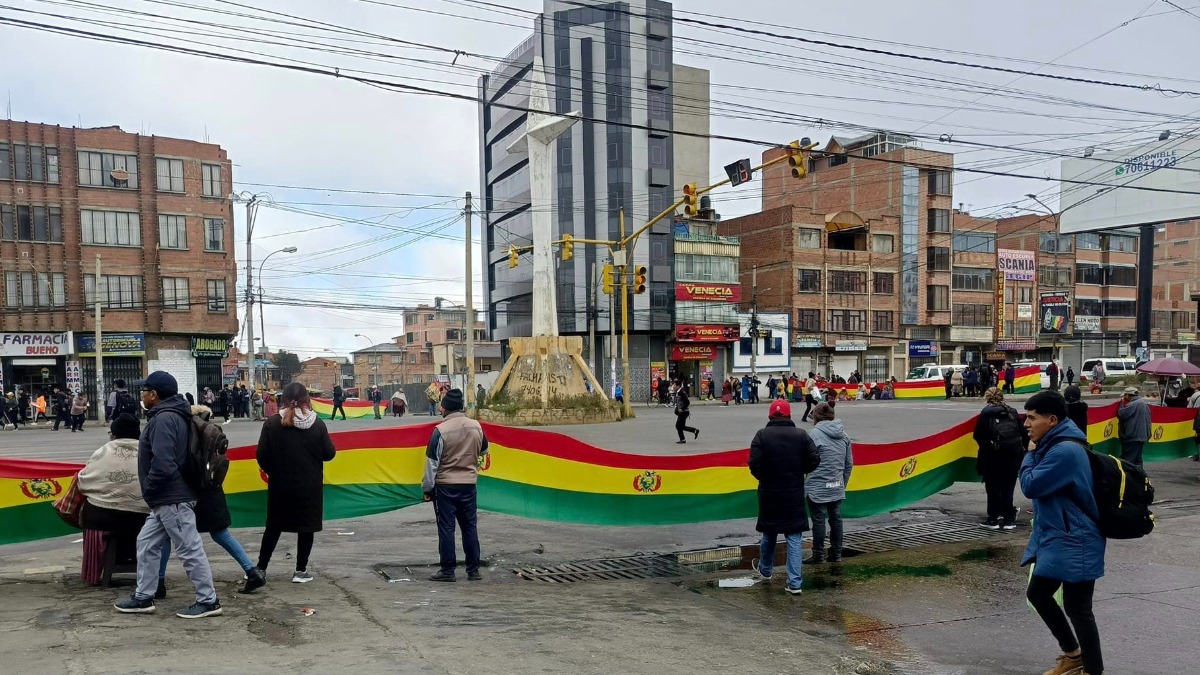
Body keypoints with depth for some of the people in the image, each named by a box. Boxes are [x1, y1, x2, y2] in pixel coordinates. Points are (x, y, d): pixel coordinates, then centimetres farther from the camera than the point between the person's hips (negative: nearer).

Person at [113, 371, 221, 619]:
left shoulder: (164, 419, -20)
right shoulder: (170, 415, 14)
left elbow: (162, 464, -28)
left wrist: (148, 489, -11)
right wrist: (153, 493, 19)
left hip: (172, 499, -11)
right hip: (168, 498, 11)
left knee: (190, 549, -4)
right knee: (146, 544, 17)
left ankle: (208, 601, 4)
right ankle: (143, 597, 27)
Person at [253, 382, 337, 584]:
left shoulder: (272, 424, -9)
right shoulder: (317, 424, -9)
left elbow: (262, 456, -8)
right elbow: (329, 454, -5)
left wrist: (273, 472, 10)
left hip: (280, 486, 1)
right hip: (310, 486, -1)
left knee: (273, 527, 16)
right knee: (306, 527, 10)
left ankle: (260, 569, 22)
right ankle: (300, 571, 14)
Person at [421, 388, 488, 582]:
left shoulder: (440, 430, -15)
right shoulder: (476, 426, -1)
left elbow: (432, 462, -11)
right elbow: (484, 451, 17)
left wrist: (427, 488, -2)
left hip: (445, 485, -4)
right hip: (469, 484, 4)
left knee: (446, 528, 4)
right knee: (469, 527, 11)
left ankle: (448, 570, 8)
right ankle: (473, 570, 15)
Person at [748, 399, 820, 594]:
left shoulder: (762, 435, -9)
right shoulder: (801, 435, -5)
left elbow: (754, 463, -14)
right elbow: (814, 460, -8)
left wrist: (764, 477, 6)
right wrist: (798, 472, 10)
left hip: (769, 493, 0)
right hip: (795, 494, 0)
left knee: (768, 533, 19)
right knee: (794, 537, 4)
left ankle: (765, 569, 40)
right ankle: (795, 583, 1)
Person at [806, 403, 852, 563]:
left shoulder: (814, 434, -11)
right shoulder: (844, 435, 8)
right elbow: (849, 463, 12)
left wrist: (804, 489, -6)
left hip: (818, 487, -6)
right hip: (837, 488, 6)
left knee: (819, 520, 2)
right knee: (836, 519, 12)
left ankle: (819, 555, 10)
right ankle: (836, 554, 21)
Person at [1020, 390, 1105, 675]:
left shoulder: (1065, 450, -25)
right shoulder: (1053, 445, 9)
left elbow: (1030, 485, -21)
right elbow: (1042, 488, 14)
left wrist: (1030, 454, -10)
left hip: (1073, 543, -11)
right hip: (1055, 538, 11)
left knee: (1076, 608, 0)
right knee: (1038, 593, 18)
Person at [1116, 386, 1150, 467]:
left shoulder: (1132, 405, -18)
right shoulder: (1144, 403, 14)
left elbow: (1120, 415, -16)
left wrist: (1122, 403, -4)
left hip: (1133, 437, -10)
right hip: (1142, 437, 10)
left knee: (1127, 460, -8)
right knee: (1137, 460, 14)